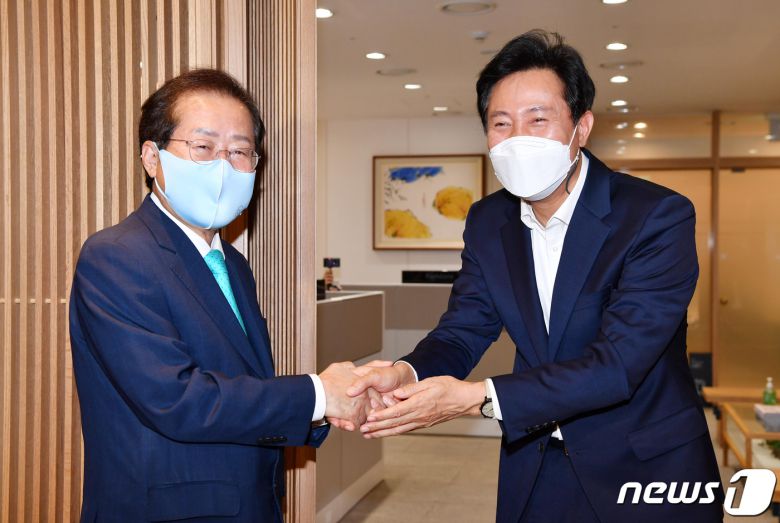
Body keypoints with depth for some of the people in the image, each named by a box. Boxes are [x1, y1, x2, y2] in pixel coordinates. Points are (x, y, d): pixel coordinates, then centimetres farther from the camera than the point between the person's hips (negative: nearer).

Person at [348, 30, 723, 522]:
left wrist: (477, 397, -37)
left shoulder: (659, 216, -21)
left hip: (648, 470, -4)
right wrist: (407, 373, -28)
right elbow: (463, 330, -4)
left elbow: (619, 362, -28)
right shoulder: (488, 221, -3)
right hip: (536, 468, 5)